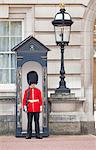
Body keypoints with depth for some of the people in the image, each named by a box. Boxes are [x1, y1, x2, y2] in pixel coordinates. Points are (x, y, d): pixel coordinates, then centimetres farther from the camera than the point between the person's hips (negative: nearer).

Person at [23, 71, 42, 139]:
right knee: (29, 122, 3)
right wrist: (25, 107, -5)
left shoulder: (38, 91, 7)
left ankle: (38, 134, 7)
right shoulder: (27, 91, 4)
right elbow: (24, 100, 3)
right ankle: (29, 134, 7)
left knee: (37, 122, 3)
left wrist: (41, 108, 1)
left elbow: (40, 100, 6)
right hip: (29, 109, -1)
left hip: (36, 109, 1)